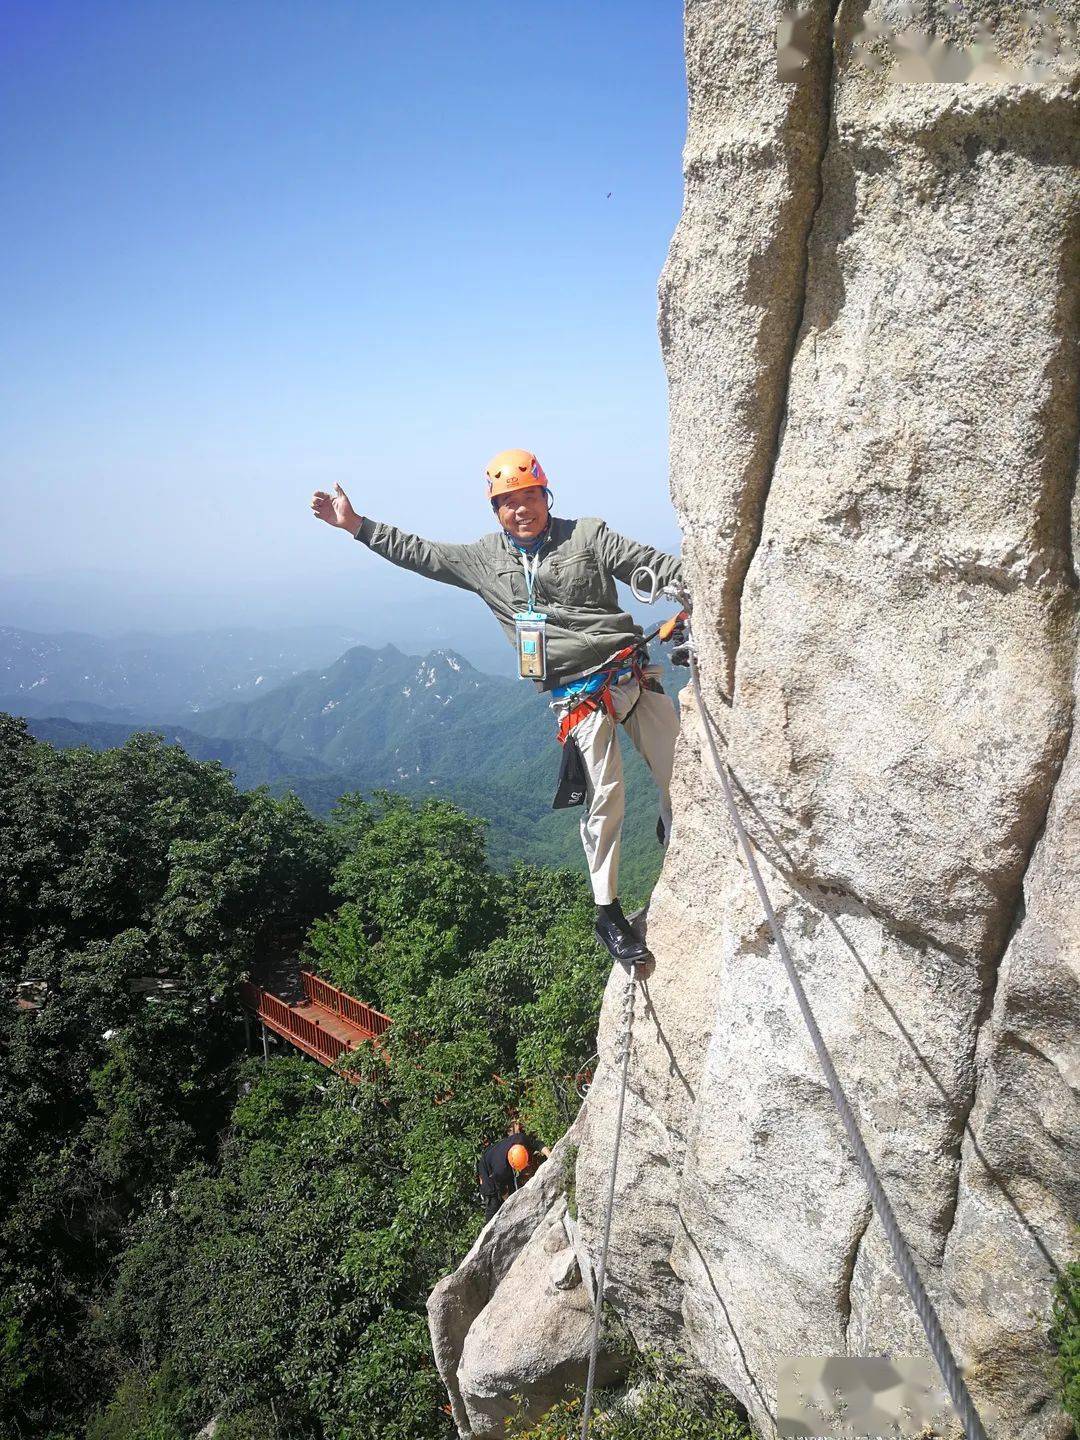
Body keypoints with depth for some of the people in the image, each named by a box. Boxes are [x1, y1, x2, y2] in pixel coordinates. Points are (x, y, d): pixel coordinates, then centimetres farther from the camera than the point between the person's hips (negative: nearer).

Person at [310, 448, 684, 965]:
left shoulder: (587, 536, 3)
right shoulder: (484, 559, 9)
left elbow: (657, 566, -1)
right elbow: (419, 554, 16)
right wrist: (356, 524, 13)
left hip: (630, 673, 1)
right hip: (578, 699, -1)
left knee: (680, 772, 4)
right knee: (604, 799, -5)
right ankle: (608, 915, 9)